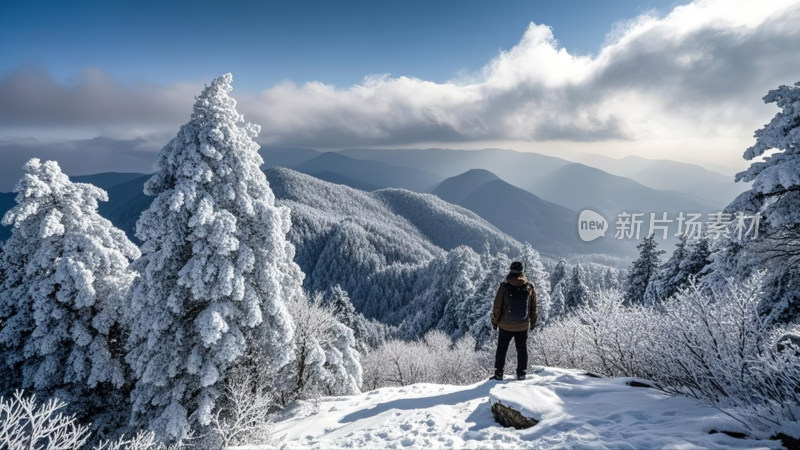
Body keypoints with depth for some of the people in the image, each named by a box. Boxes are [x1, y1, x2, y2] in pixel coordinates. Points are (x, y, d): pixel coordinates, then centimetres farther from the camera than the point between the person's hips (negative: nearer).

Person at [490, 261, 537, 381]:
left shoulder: (504, 286, -14)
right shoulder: (529, 287, -7)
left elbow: (497, 307, -9)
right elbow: (533, 308, 3)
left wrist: (494, 321, 4)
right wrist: (533, 322, 17)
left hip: (505, 325, -1)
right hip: (523, 326, 1)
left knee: (501, 349, 11)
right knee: (522, 349, 15)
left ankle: (498, 374, 15)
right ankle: (521, 374, 21)